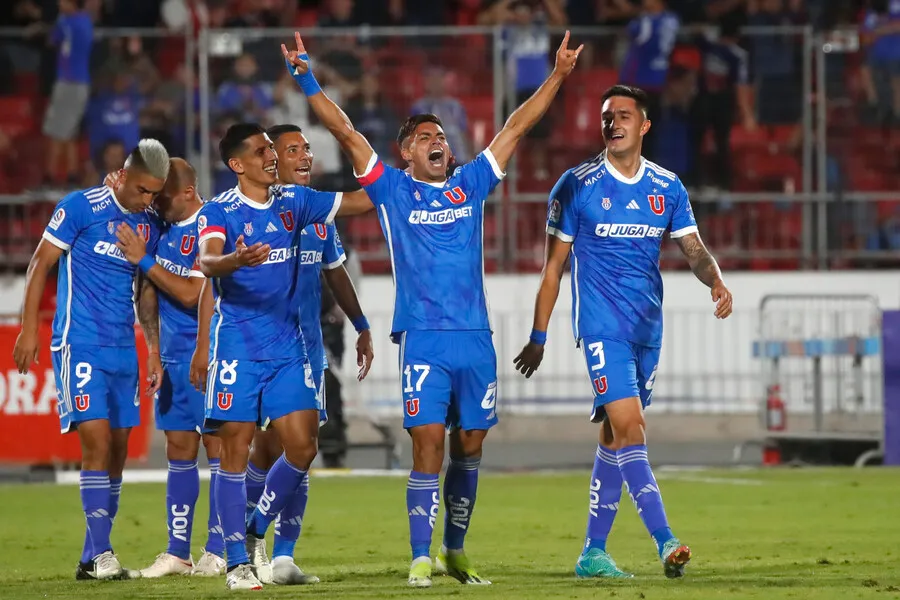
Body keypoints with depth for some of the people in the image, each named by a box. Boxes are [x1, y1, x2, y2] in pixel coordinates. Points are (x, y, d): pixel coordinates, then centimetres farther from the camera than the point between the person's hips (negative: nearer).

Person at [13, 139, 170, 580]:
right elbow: (40, 264, -5)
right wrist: (28, 329, -9)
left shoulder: (148, 227, 10)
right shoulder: (80, 207, -8)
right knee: (97, 441, -14)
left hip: (123, 350, 7)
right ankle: (99, 555, -14)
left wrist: (154, 350, 14)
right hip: (80, 344, -6)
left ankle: (92, 558, 13)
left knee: (118, 449, 6)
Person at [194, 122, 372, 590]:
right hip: (237, 349, -5)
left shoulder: (293, 202, 7)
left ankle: (256, 532, 20)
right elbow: (207, 262, -26)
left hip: (288, 348, 5)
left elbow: (361, 202, 16)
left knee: (302, 447, -1)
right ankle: (237, 561, 3)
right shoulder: (219, 211, -8)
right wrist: (236, 260, -47)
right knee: (236, 451, -4)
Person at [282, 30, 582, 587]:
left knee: (470, 446, 8)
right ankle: (421, 558, -8)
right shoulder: (393, 189, 6)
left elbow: (517, 127, 16)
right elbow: (346, 132, 1)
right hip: (424, 339, -4)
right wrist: (308, 80, -5)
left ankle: (455, 550, 22)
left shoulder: (470, 185, 14)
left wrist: (558, 76, 15)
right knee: (429, 445, -11)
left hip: (476, 338, 4)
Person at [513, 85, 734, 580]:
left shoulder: (667, 188, 8)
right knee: (628, 427, -18)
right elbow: (553, 266, 1)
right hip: (602, 327, -5)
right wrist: (538, 338, 1)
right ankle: (665, 542, -25)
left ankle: (593, 553, 16)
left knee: (615, 437, 10)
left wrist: (716, 280, -17)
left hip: (647, 329, 5)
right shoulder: (576, 186, -3)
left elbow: (693, 249, 6)